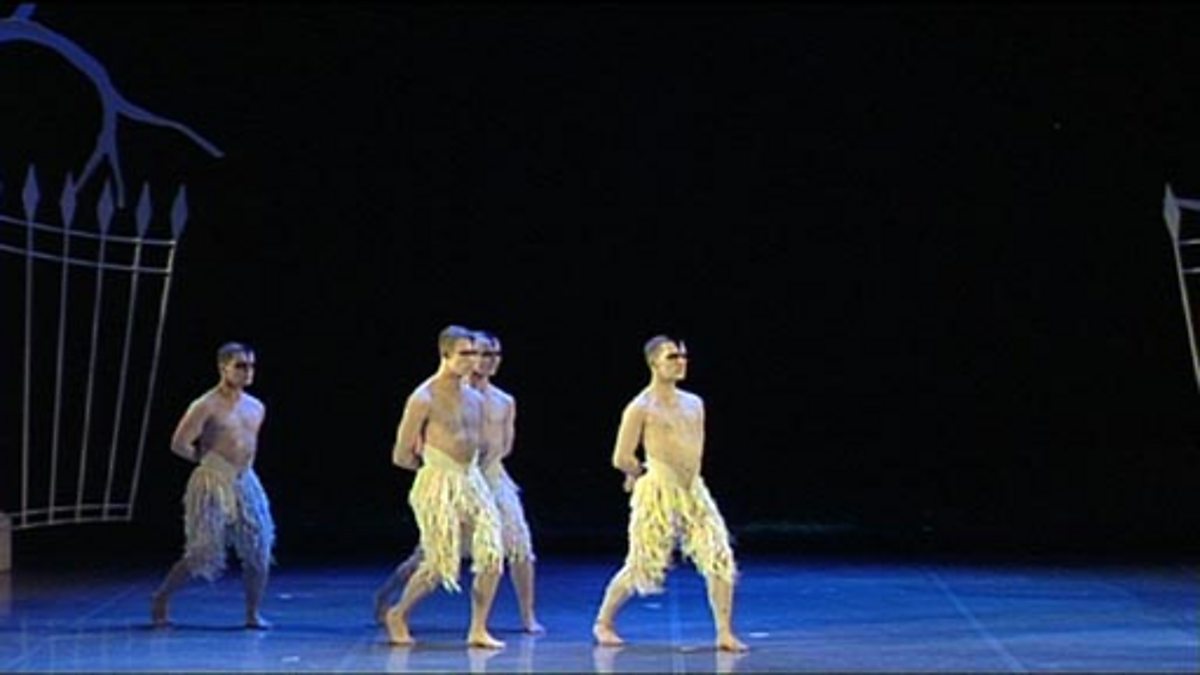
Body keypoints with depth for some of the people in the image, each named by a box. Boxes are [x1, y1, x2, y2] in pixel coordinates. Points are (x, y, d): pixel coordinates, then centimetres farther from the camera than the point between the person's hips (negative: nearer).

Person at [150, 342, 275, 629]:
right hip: (213, 484, -6)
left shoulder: (256, 408, 8)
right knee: (201, 556, -2)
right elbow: (179, 444, -15)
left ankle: (253, 613, 6)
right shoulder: (206, 406, -13)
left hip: (245, 483, 6)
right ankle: (160, 599, 17)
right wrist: (205, 458, -1)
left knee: (259, 551, -3)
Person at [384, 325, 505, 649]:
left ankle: (478, 630, 3)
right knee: (439, 564, -4)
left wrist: (467, 468, 10)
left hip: (472, 480, 6)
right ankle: (398, 615, 20)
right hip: (439, 484, -6)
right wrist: (432, 464, 8)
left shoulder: (475, 399, 10)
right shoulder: (424, 398, -11)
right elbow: (402, 457, -6)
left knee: (492, 556, -6)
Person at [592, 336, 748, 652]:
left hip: (694, 491, 6)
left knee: (720, 560, -6)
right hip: (658, 493, -6)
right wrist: (645, 473, 6)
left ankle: (725, 633, -1)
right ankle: (603, 623, 22)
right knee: (642, 566, 2)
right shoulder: (641, 407, -9)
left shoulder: (694, 404, 11)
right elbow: (622, 458, -9)